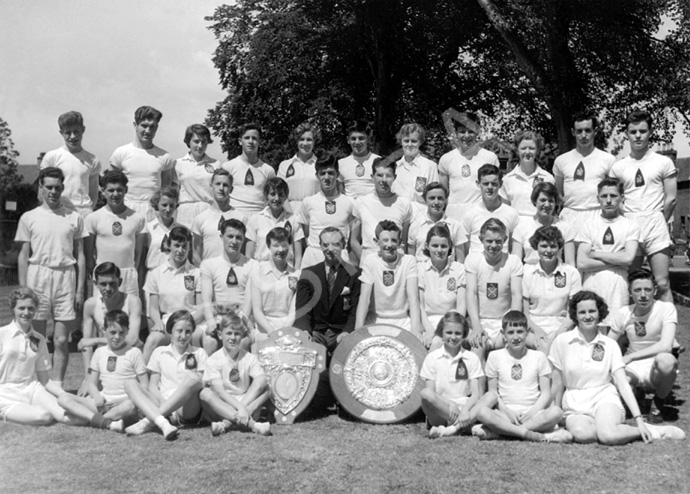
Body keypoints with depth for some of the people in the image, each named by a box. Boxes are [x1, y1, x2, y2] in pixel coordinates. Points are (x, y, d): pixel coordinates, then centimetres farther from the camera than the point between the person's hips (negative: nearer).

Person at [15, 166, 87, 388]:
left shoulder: (74, 218, 7)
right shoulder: (29, 218, 5)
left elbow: (80, 255, 9)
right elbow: (23, 256, 7)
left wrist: (80, 290, 4)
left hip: (66, 277, 0)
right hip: (37, 276, 0)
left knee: (61, 340, 1)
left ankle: (58, 384, 12)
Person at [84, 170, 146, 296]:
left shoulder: (138, 218, 5)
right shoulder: (93, 218, 2)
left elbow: (139, 253, 8)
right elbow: (88, 254, 5)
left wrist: (137, 276, 2)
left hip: (129, 275, 1)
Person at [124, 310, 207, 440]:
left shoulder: (199, 353, 15)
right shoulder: (160, 352, 17)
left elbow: (203, 384, 6)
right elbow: (152, 385, 11)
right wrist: (163, 400, -10)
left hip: (187, 410, -2)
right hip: (162, 405, 2)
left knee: (194, 379, -31)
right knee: (130, 384, -19)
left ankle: (148, 422, -36)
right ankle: (162, 423, -45)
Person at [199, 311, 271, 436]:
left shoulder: (250, 358, 2)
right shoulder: (213, 360, -3)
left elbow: (261, 382, -16)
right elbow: (219, 390, -15)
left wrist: (243, 408, -31)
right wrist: (240, 407, -30)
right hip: (222, 405, -2)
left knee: (266, 389, -19)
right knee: (205, 393, -29)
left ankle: (226, 424, -33)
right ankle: (250, 423, -42)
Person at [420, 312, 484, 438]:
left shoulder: (471, 358, 9)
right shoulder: (432, 358, 7)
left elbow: (476, 393, 1)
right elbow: (430, 391, -2)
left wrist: (465, 409, -20)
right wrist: (450, 405, -20)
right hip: (440, 410, -1)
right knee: (425, 394, -32)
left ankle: (452, 429, -35)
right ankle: (465, 425, -26)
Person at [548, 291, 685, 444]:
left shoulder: (610, 345, 3)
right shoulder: (562, 341, -1)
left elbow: (623, 384, -2)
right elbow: (557, 383, 5)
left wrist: (638, 419, -12)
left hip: (604, 398, 0)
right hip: (575, 407, 0)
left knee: (608, 435, -34)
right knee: (581, 434, -36)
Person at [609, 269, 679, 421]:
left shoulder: (666, 308, -13)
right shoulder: (622, 313, -2)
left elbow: (666, 346, -27)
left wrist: (629, 357, -28)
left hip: (656, 369, -2)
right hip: (632, 370, 2)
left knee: (666, 360, -39)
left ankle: (659, 402, -6)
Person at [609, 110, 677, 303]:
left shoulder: (664, 162, 4)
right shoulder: (618, 167, 10)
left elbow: (671, 199, 3)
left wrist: (657, 222, 6)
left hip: (656, 229, -2)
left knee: (662, 284, -5)